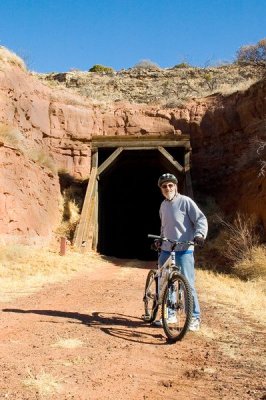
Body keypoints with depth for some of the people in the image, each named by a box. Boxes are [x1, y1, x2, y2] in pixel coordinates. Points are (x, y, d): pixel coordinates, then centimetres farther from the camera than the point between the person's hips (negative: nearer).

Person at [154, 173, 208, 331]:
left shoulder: (185, 201, -7)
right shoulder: (163, 205, 14)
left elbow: (201, 219, -10)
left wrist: (199, 235, -25)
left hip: (184, 250, -7)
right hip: (166, 250, 7)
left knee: (188, 284, -7)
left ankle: (195, 317, 6)